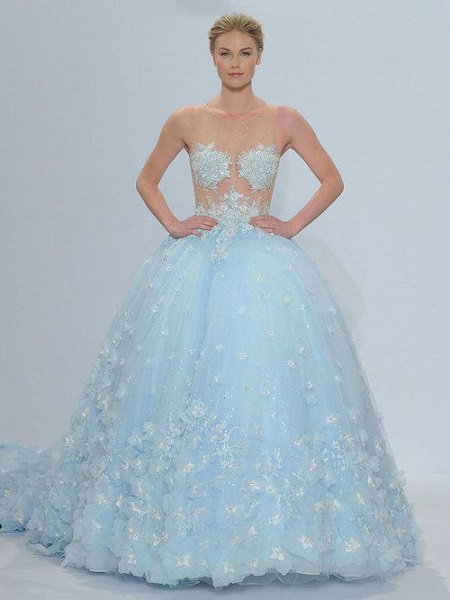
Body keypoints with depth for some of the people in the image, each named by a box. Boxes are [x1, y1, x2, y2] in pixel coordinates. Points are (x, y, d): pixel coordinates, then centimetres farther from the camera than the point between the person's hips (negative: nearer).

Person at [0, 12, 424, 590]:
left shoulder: (285, 121, 4)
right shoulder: (186, 120, 5)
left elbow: (332, 180, 9)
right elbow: (147, 180, 16)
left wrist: (293, 225, -1)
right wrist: (173, 224, 2)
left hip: (266, 266, 0)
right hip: (195, 267, 1)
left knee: (269, 385, -5)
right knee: (184, 388, -2)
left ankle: (275, 524, 9)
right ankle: (183, 521, 14)